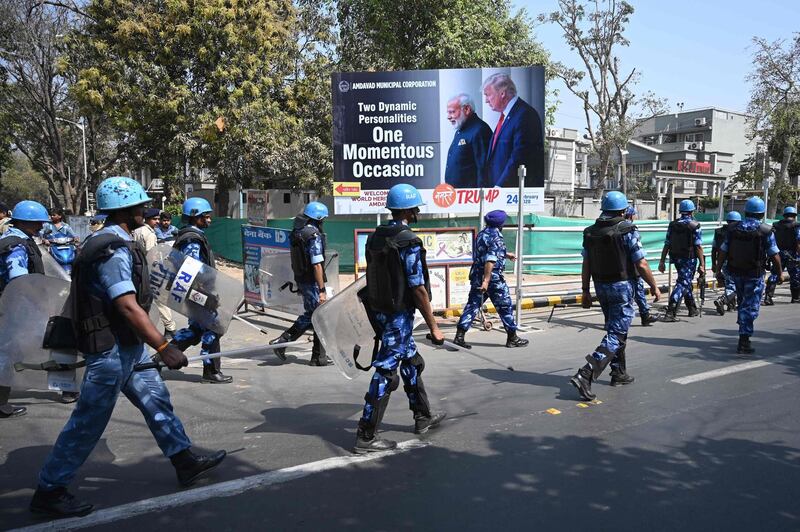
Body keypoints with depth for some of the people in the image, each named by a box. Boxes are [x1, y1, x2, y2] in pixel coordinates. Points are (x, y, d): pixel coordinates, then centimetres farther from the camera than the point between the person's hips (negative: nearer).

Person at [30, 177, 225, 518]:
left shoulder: (113, 243, 10)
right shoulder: (113, 250, -22)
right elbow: (128, 306, -29)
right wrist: (163, 347, -31)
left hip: (129, 348, 10)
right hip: (111, 350, -10)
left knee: (156, 401, 15)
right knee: (88, 422, 1)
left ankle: (185, 463, 26)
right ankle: (49, 492, 16)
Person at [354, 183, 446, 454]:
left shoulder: (376, 236, 7)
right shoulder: (409, 242, -18)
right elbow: (419, 288, -19)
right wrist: (433, 327, -12)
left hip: (379, 311, 9)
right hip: (399, 314, -9)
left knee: (412, 361, 21)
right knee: (385, 371, -2)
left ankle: (423, 417, 35)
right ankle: (366, 436, 4)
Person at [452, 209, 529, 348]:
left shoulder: (481, 234, 12)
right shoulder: (496, 237, -15)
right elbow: (490, 260, -25)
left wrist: (506, 254, 42)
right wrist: (486, 280, -29)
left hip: (476, 276, 8)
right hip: (493, 278, -8)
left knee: (472, 305, 7)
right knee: (505, 307, 6)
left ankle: (459, 336, 0)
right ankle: (512, 338, 15)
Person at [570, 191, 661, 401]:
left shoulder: (590, 232, 3)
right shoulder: (627, 231, -13)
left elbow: (586, 265, 5)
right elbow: (641, 265, -12)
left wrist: (586, 291, 12)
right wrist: (654, 287, 1)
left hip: (601, 287, 6)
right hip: (622, 286, -6)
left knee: (616, 328, 22)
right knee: (616, 333, -5)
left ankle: (619, 373, 32)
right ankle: (586, 375, -17)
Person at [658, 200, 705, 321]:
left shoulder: (672, 225, 3)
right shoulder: (695, 226, -10)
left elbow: (666, 245, 2)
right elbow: (698, 246, -14)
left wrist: (662, 261, 4)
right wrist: (702, 264, -12)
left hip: (676, 258, 6)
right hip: (689, 259, -6)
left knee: (686, 282, 21)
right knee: (682, 284, -6)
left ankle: (693, 309, 34)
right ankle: (670, 312, -17)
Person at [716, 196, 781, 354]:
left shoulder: (733, 229, 0)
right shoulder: (766, 231, -9)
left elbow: (722, 252, 1)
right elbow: (774, 255, -6)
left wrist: (718, 271, 9)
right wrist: (780, 273, 7)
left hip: (736, 273, 4)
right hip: (754, 275, -4)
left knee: (743, 302, 23)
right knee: (750, 307, 1)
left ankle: (743, 330, 34)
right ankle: (743, 342, -2)